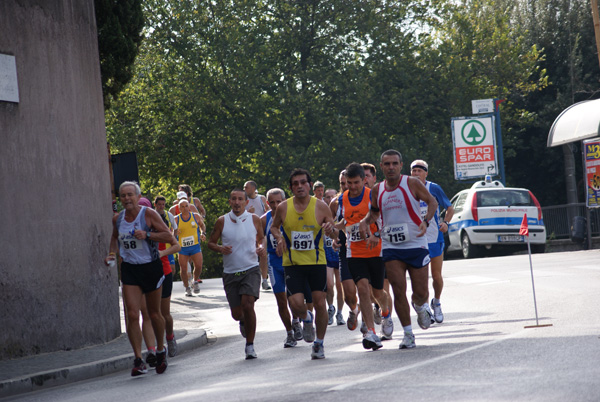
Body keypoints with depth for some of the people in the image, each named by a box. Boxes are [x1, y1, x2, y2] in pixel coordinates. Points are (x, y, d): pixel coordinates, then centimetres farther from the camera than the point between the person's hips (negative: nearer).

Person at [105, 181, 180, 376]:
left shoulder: (149, 214, -10)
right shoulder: (117, 218, 4)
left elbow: (170, 237, -12)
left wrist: (147, 235, -23)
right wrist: (112, 253, 4)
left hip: (151, 267, -3)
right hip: (129, 269, 3)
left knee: (154, 314, 10)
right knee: (132, 314, -11)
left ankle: (161, 350, 34)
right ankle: (138, 360, -12)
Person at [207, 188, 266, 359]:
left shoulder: (254, 219, 2)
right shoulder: (222, 221, -1)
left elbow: (260, 238, 17)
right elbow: (211, 243, 7)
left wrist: (261, 248, -5)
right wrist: (220, 248, -14)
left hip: (251, 269, -1)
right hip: (230, 272, 1)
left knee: (247, 304, -21)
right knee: (236, 313, 2)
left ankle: (250, 346, -9)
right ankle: (243, 321, 42)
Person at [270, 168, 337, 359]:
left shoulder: (320, 206, -4)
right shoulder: (283, 208, -1)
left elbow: (333, 228, 4)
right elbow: (274, 226, 15)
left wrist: (330, 228, -19)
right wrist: (279, 238, -6)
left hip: (317, 262, 0)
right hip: (292, 263, 0)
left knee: (320, 303, -2)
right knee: (296, 303, -14)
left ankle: (319, 344, 17)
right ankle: (306, 319, 24)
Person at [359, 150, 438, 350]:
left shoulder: (412, 183, -6)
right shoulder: (377, 190, 6)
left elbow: (432, 202, -1)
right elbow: (374, 212, 22)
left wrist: (426, 221, -18)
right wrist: (364, 221, 1)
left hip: (416, 244, -2)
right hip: (391, 247, 2)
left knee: (421, 292, 0)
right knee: (398, 290, -8)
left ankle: (420, 306, 38)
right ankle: (408, 334, 3)